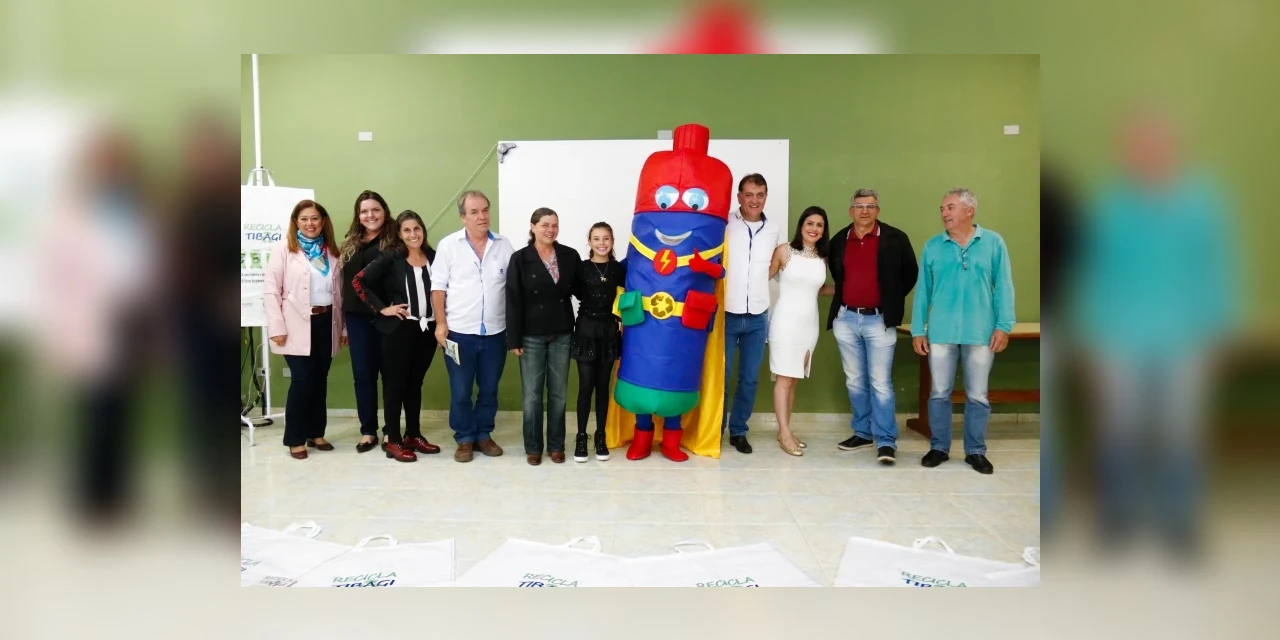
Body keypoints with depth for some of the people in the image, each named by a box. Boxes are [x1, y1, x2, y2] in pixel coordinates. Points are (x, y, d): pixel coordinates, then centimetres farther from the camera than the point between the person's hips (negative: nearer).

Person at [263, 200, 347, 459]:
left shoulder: (331, 251, 11)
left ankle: (316, 433, 22)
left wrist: (344, 326, 9)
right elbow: (271, 291, -5)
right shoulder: (283, 248, -1)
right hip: (298, 325, -4)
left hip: (326, 323, 4)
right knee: (302, 381, -5)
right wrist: (277, 327, -12)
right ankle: (295, 439, 8)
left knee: (320, 380, 10)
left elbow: (339, 291, 11)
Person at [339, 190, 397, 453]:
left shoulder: (395, 243, -4)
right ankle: (368, 431, 19)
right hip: (358, 319, 5)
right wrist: (343, 320, 10)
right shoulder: (350, 244, 12)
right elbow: (345, 282, 12)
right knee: (363, 375, 8)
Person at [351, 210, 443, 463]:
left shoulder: (433, 257, 4)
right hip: (399, 329, -4)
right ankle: (392, 440, 12)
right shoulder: (391, 257, -6)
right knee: (395, 383, 3)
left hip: (427, 329, 4)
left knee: (415, 383, 14)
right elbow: (359, 281, -9)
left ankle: (414, 435, 25)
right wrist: (382, 309, -10)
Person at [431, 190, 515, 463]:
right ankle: (465, 439, 20)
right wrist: (440, 323, -7)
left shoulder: (503, 245, 3)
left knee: (489, 389, 12)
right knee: (460, 391, 6)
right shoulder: (448, 245, -2)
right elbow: (438, 287, -1)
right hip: (459, 331, -2)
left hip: (495, 331, 2)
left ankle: (484, 435, 27)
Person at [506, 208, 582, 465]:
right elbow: (513, 302, -6)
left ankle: (556, 445, 21)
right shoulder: (520, 259, -5)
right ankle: (533, 447, 17)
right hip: (532, 336, -2)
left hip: (562, 334, 2)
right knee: (532, 394, 5)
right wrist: (514, 339, -9)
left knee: (558, 393, 9)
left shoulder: (570, 256, 2)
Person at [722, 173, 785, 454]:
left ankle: (738, 431, 24)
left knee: (750, 379, 10)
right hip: (725, 314, -3)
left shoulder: (775, 229, 6)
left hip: (758, 317, 3)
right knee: (720, 377, 3)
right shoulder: (723, 224, -6)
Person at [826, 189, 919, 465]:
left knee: (880, 382, -4)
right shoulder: (838, 241, 7)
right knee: (854, 381, 12)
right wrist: (843, 300, 12)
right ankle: (862, 432, 24)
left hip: (879, 320, -4)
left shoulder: (895, 239, -3)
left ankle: (886, 441, 2)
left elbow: (910, 274, 6)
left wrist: (892, 302, 5)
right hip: (845, 319, 4)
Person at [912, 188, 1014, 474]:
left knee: (977, 395, 8)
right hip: (940, 332, 1)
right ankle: (939, 447, 21)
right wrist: (918, 330, 2)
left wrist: (1003, 326, -6)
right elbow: (922, 290, 6)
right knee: (939, 393, 8)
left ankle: (976, 451, 20)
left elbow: (1003, 287, 1)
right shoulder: (932, 246, 5)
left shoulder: (993, 243, 2)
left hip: (981, 333, -1)